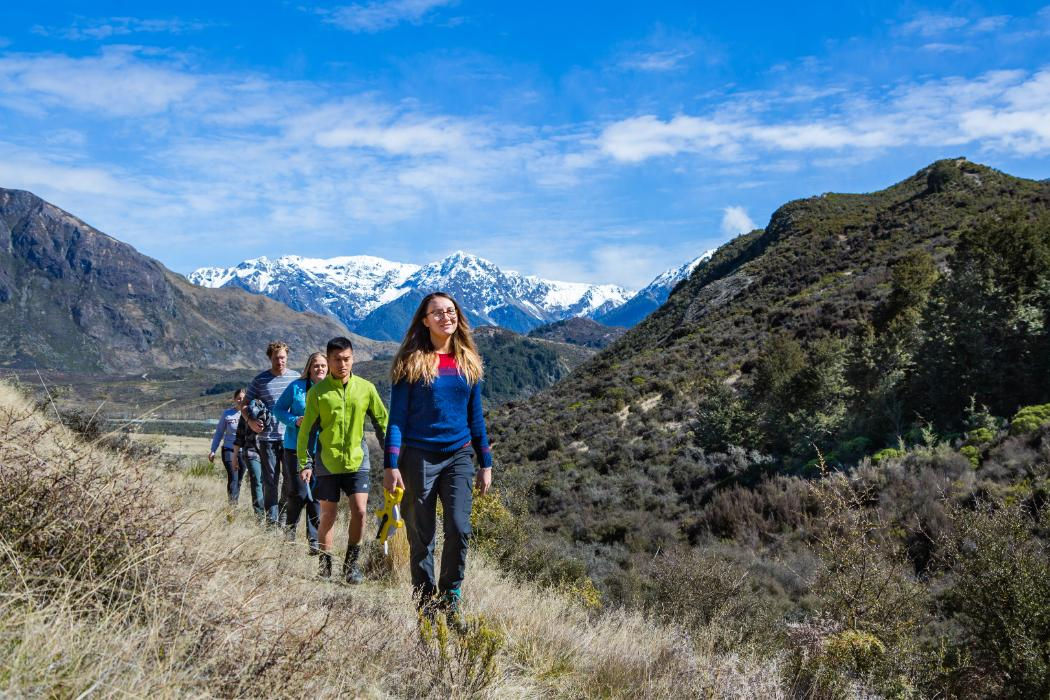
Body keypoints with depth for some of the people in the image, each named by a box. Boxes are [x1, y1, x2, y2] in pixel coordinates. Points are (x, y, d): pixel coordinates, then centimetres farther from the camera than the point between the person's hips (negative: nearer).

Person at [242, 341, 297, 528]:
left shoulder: (296, 378, 5)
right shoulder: (260, 380, 2)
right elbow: (244, 405, 8)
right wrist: (250, 421, -11)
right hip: (268, 437, -1)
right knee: (270, 481, 3)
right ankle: (272, 521, 9)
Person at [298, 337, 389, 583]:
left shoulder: (366, 388, 0)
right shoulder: (318, 392, -4)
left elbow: (382, 422, 8)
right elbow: (307, 430, 0)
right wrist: (305, 463, -4)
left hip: (357, 460, 1)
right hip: (327, 462, -1)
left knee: (359, 510, -10)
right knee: (328, 515, 6)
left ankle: (351, 563, 8)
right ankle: (324, 566, 23)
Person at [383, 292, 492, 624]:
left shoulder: (468, 363, 9)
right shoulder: (411, 362, -2)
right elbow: (397, 416, -4)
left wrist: (485, 463, 12)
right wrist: (391, 465, -11)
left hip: (458, 456, 2)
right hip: (419, 457, -2)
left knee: (459, 528, -12)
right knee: (421, 538, 4)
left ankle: (449, 600, 7)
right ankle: (426, 608, 18)